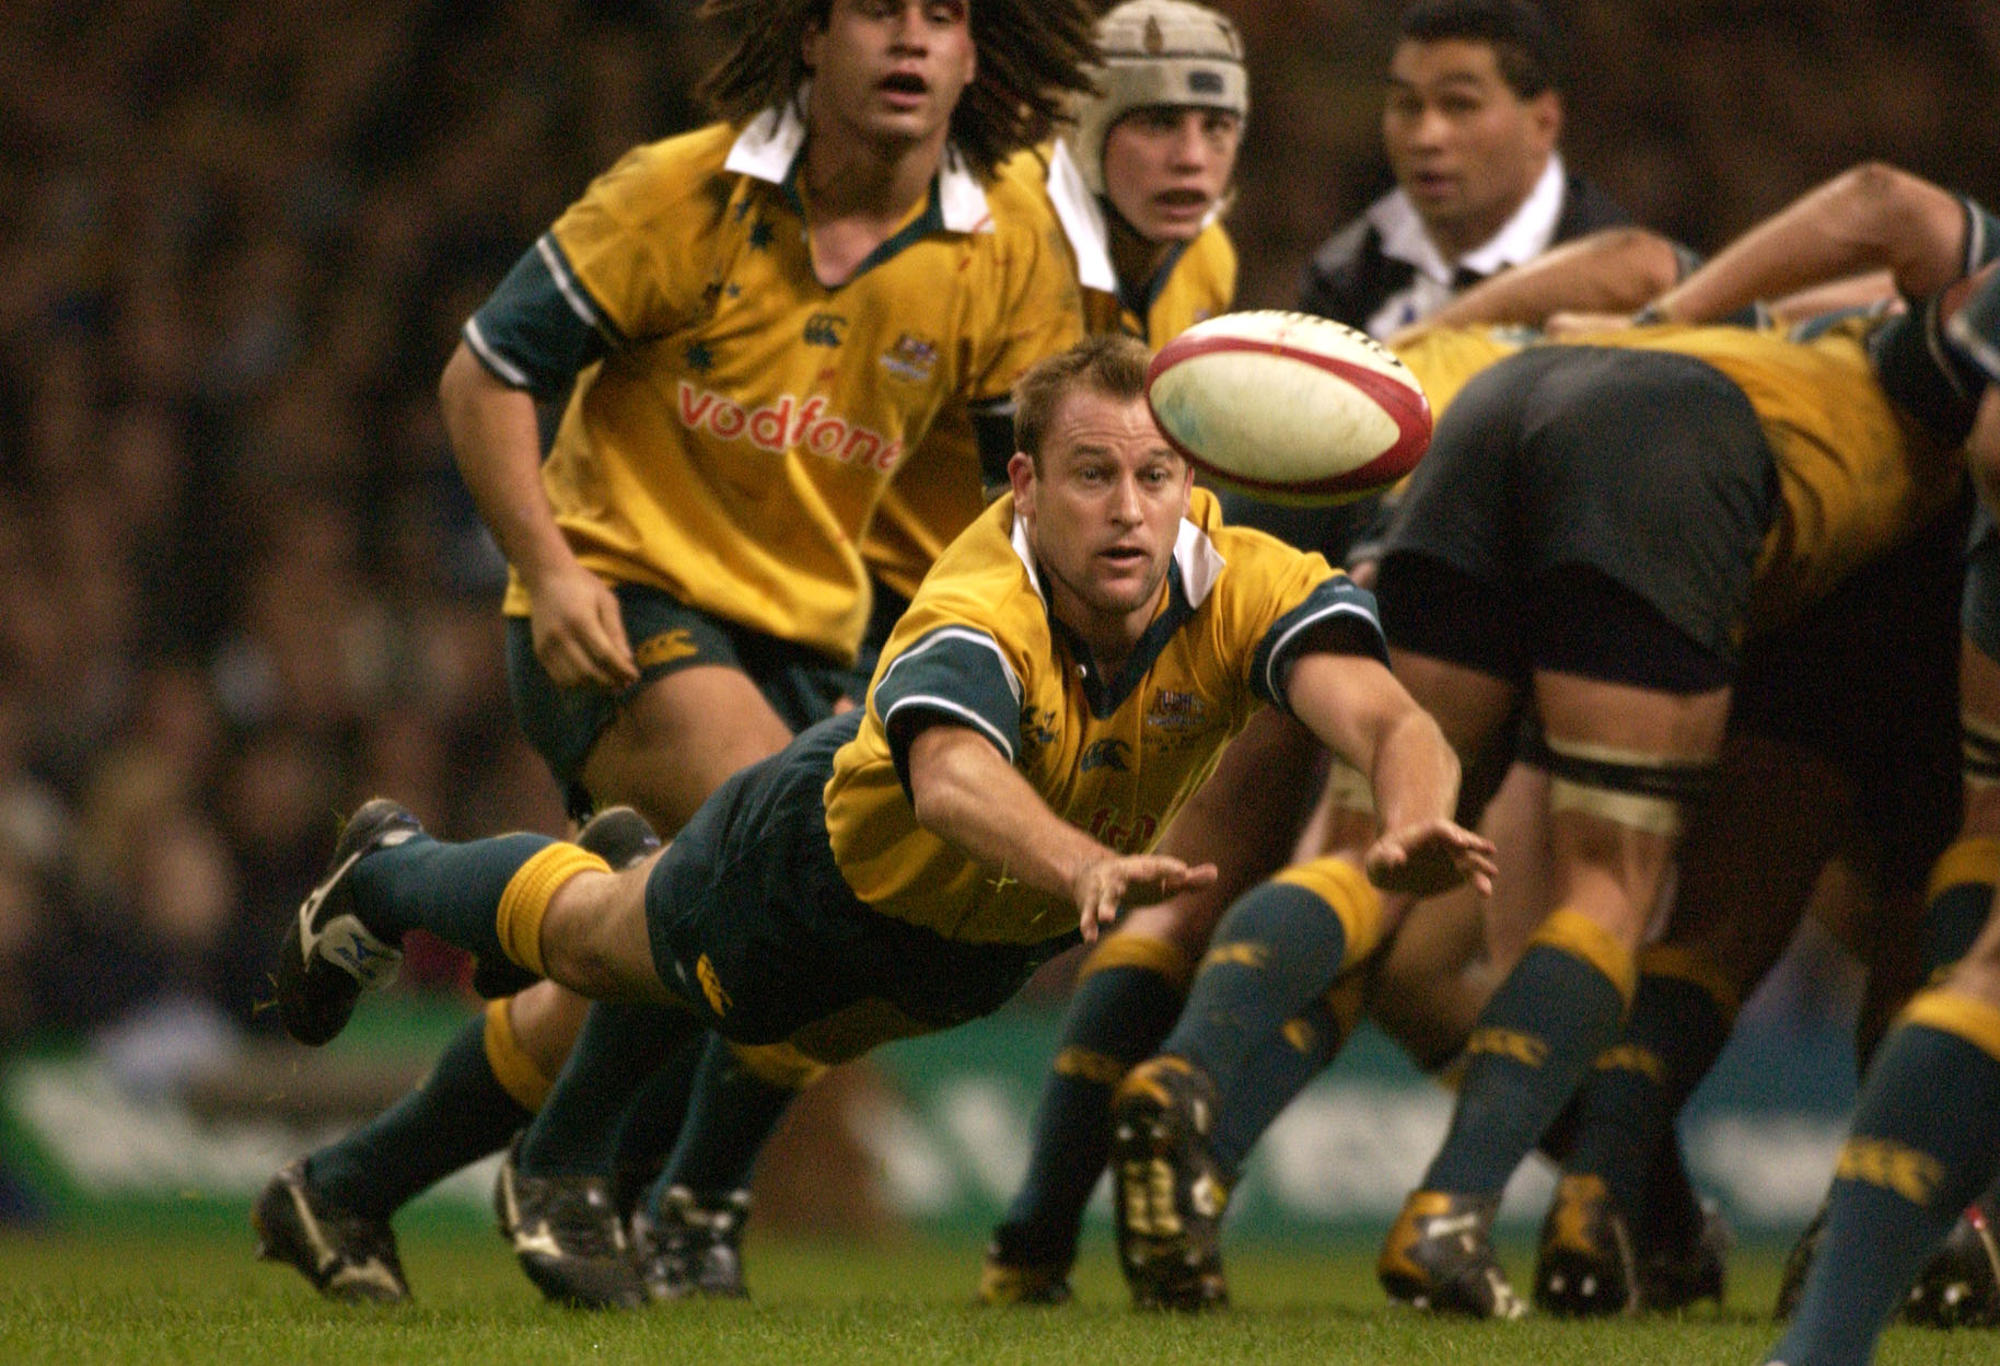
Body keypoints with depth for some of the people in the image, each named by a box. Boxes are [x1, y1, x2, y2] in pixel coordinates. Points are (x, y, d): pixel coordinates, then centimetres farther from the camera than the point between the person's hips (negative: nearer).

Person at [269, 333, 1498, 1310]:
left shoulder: (1246, 587, -37)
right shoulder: (978, 621, -47)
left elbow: (1389, 721, -53)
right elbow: (952, 780, -68)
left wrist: (1413, 831, -76)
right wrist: (1088, 870, -87)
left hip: (1013, 913, 3)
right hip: (836, 860, -3)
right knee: (599, 940, 27)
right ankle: (384, 875, 59)